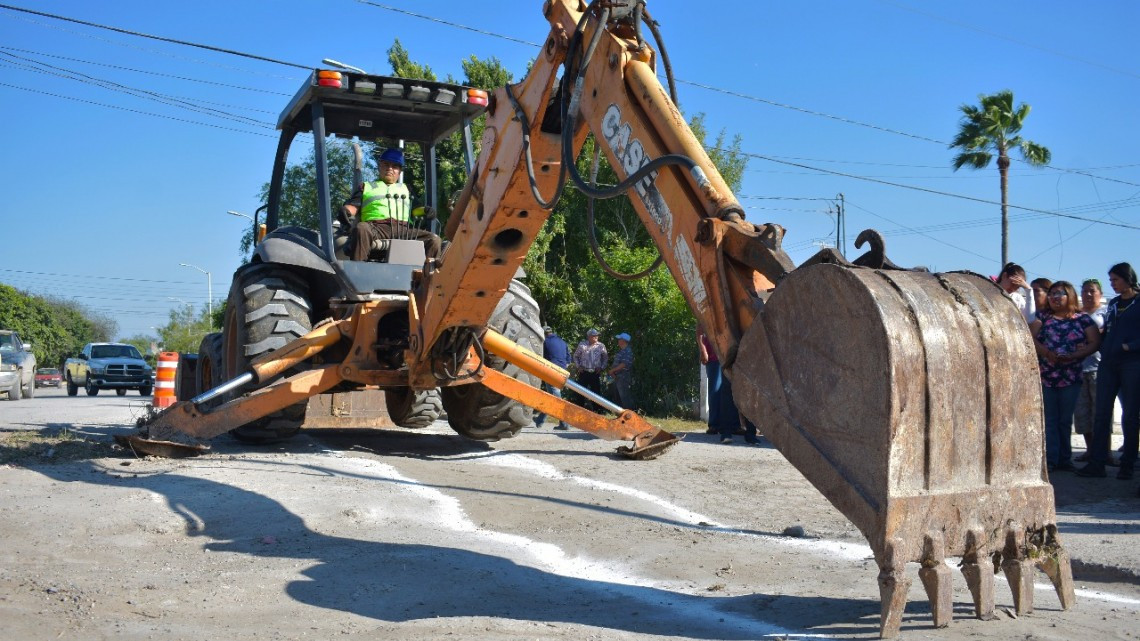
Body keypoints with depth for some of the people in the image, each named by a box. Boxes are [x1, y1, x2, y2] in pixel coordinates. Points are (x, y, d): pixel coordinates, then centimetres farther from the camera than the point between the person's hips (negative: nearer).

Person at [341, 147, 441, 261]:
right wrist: (346, 210, -10)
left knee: (434, 240, -22)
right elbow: (353, 205, 15)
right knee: (361, 228, -38)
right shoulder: (367, 187, 30)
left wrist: (424, 211, 0)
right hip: (375, 229, -2)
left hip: (403, 230, 2)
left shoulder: (405, 188, 37)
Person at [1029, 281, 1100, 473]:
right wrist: (1046, 352, -19)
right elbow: (1030, 336, -2)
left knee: (1065, 420, 7)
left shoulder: (1082, 318, 7)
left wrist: (1073, 356, -15)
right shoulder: (1043, 316, 10)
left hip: (1071, 376, 0)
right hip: (1045, 376, 0)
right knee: (1049, 419, -2)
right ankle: (1051, 459, -4)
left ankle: (1065, 460, 14)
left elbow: (1095, 342, -2)